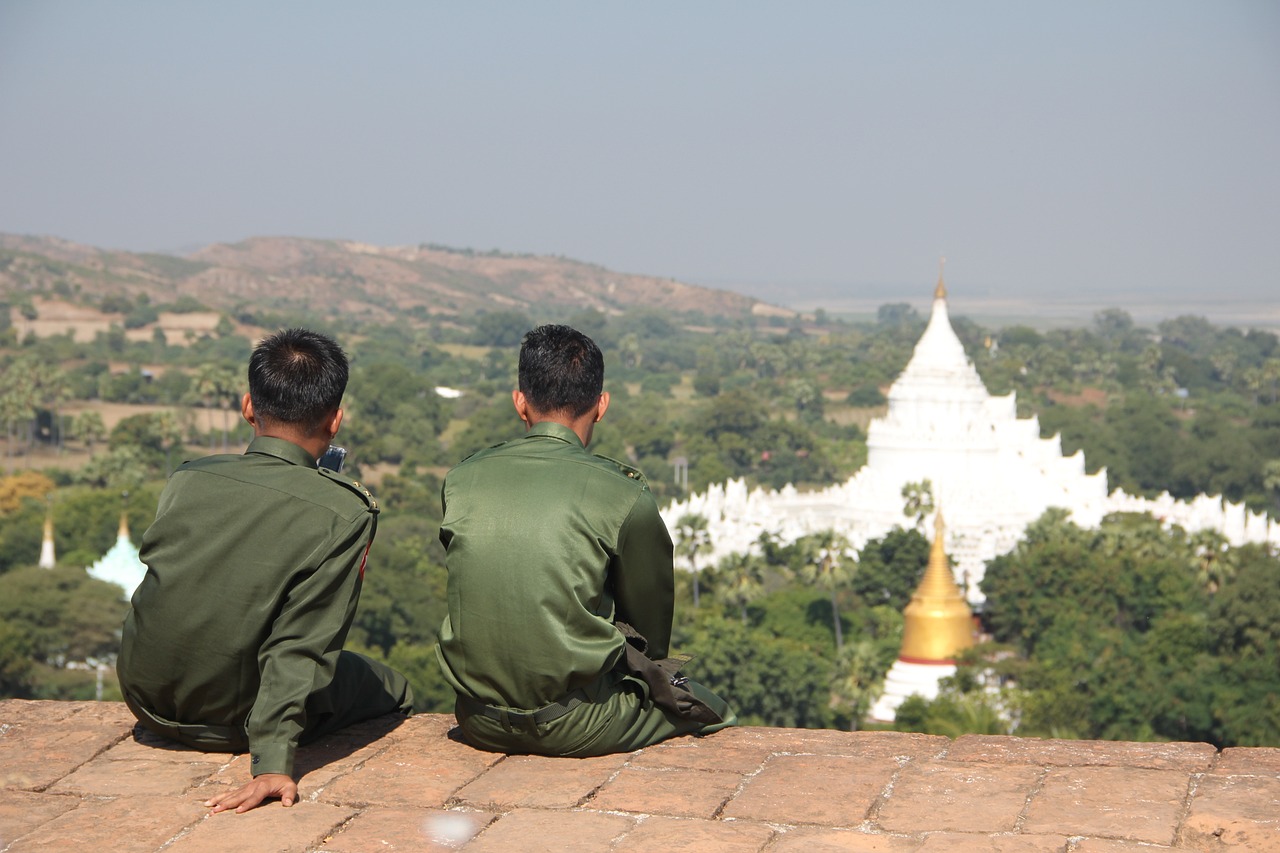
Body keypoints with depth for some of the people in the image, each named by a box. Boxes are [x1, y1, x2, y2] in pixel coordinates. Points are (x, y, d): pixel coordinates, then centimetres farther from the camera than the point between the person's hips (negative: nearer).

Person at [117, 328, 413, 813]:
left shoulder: (186, 480, -7)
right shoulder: (345, 513, -19)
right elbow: (302, 646, -25)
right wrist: (273, 763, -26)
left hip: (146, 701, 5)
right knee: (394, 693, 18)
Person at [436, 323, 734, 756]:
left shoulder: (462, 480, 1)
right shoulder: (624, 496, -11)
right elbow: (652, 632, 1)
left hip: (480, 724, 5)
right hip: (575, 728, -4)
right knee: (713, 710, 23)